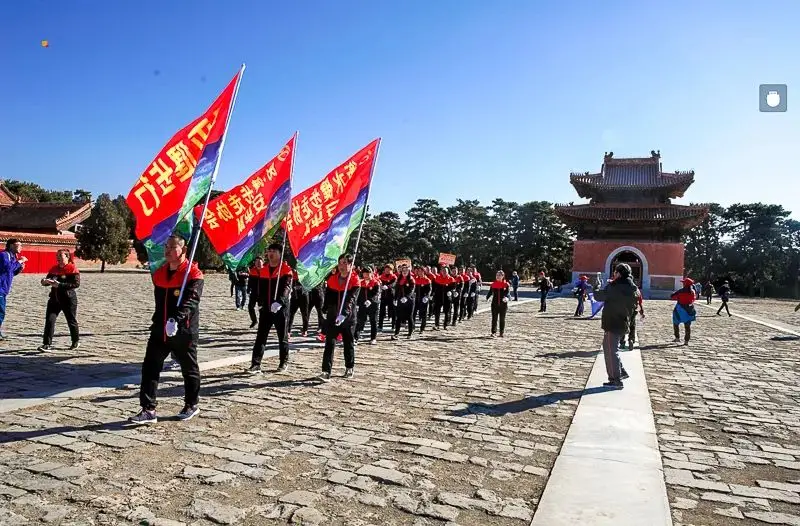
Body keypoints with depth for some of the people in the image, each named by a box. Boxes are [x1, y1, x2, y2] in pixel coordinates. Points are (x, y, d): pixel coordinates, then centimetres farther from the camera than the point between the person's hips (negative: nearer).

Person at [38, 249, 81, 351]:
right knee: (49, 320, -7)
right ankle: (47, 344, -5)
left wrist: (60, 285, -26)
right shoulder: (54, 268, 9)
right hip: (54, 298, 5)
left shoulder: (72, 268, -10)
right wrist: (45, 281, -11)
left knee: (71, 321, 10)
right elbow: (48, 280, 14)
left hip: (68, 299, -5)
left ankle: (76, 341, 29)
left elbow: (76, 283, -19)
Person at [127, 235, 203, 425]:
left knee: (189, 369, 9)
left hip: (184, 331, -6)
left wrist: (176, 319, -40)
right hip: (160, 330, 7)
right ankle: (148, 410, 6)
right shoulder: (159, 273, 9)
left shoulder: (193, 274, -14)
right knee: (150, 367, 1)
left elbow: (190, 300, -27)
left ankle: (192, 405, 27)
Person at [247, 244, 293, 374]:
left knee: (282, 336, 7)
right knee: (261, 336, 0)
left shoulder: (286, 269, -6)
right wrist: (260, 303, 13)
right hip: (266, 308, 5)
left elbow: (287, 288, -18)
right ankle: (256, 364, 0)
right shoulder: (264, 270, 12)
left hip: (281, 308, -5)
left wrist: (279, 302, -31)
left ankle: (284, 362, 21)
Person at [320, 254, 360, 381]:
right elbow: (328, 296, 12)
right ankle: (326, 371, -9)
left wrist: (344, 314, -32)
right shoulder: (332, 279, 4)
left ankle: (350, 368, 28)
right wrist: (326, 310, 4)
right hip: (332, 316, 2)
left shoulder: (355, 280, -9)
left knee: (348, 342, 12)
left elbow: (351, 299, -21)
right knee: (330, 343, -6)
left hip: (348, 317, -2)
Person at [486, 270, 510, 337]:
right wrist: (487, 297, -20)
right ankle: (494, 332, 1)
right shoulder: (493, 284, 5)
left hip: (503, 304, -1)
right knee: (494, 318, -1)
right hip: (495, 304, 1)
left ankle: (501, 333, 18)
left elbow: (508, 292, -15)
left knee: (502, 319, 8)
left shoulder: (506, 284, -2)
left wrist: (506, 297, -36)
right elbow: (490, 292, 1)